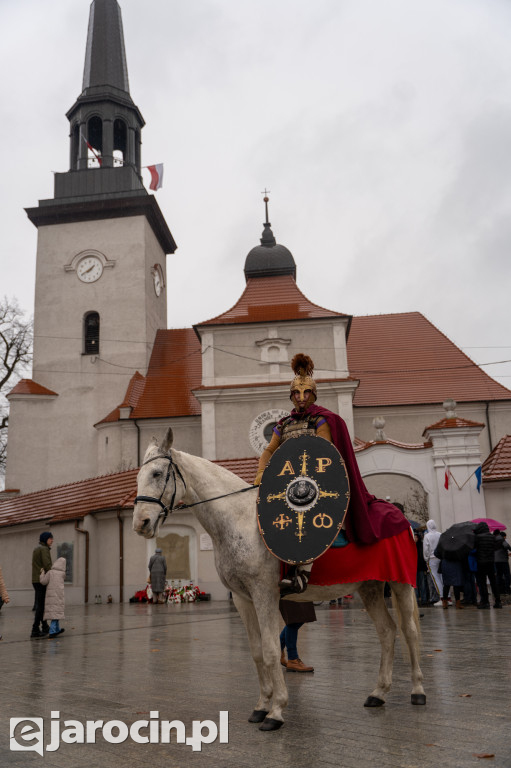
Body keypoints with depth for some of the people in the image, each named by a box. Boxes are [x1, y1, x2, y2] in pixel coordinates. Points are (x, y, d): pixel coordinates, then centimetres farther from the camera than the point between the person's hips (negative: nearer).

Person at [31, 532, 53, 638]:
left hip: (36, 580, 9)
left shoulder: (36, 549, 19)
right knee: (40, 605, -7)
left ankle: (45, 627, 23)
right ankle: (35, 630, -7)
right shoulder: (44, 549, -10)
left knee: (40, 604, 14)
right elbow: (47, 565, -19)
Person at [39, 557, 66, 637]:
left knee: (54, 612, 11)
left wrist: (42, 573, 11)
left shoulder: (50, 572, 1)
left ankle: (57, 630, 25)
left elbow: (43, 581, -1)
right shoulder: (62, 574, 3)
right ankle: (52, 632, -10)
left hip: (50, 596, 2)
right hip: (58, 596, -2)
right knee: (56, 612, -1)